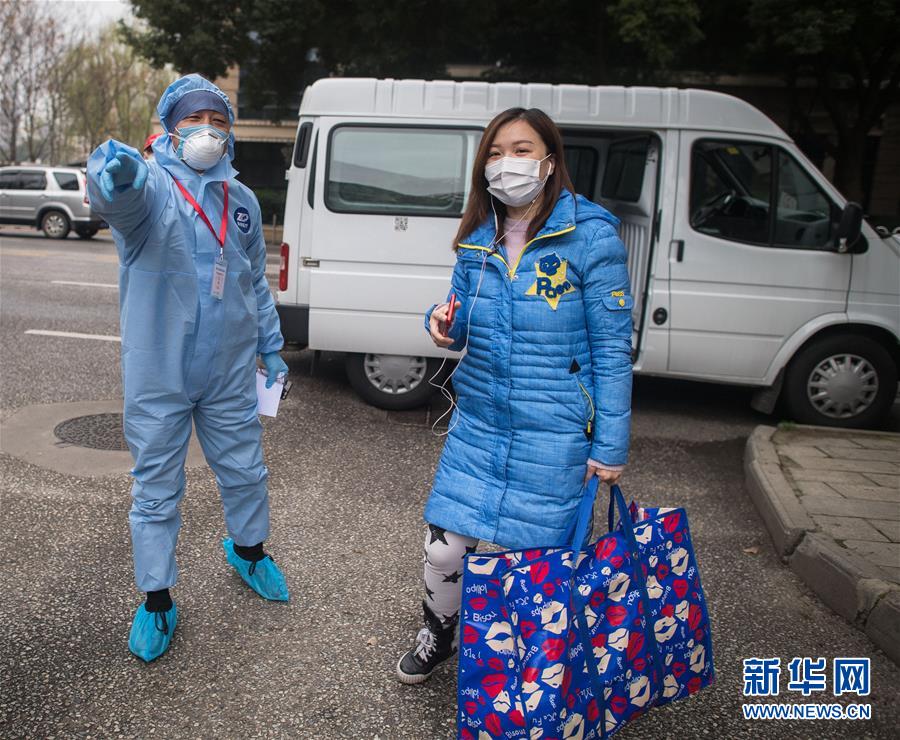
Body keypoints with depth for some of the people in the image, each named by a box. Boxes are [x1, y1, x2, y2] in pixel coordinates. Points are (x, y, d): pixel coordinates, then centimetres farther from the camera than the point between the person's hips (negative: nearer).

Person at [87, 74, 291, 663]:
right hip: (159, 377, -4)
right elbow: (119, 197, -37)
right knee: (157, 491, 8)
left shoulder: (242, 200, 5)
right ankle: (157, 602, 26)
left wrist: (271, 347, 15)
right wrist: (114, 170, -60)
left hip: (230, 372, 4)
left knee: (245, 472, 18)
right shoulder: (152, 185, -10)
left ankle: (248, 551, 47)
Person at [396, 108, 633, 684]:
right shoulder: (477, 239, 4)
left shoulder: (591, 235, -11)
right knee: (443, 548, 6)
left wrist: (611, 446, -9)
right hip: (477, 424, 4)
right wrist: (445, 326, -11)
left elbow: (613, 348, -9)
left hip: (553, 436, -4)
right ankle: (439, 635, 38)